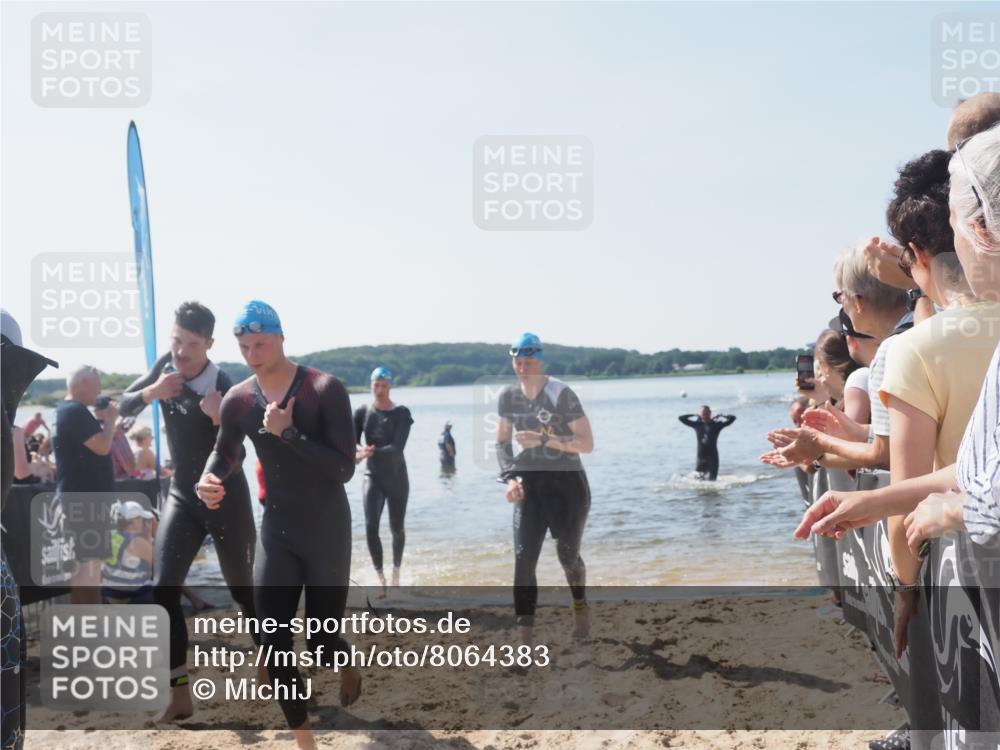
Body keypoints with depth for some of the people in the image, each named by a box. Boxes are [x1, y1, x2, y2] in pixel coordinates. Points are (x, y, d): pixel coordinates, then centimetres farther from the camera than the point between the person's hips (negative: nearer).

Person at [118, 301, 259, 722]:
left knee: (243, 590, 8)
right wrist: (151, 392, -18)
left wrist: (219, 419, -41)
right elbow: (124, 407, 3)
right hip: (181, 496, 5)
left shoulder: (223, 389, -22)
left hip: (226, 500, -5)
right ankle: (180, 696, -1)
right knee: (164, 591, -7)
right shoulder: (166, 365, -3)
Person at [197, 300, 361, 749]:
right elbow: (225, 453, 17)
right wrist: (209, 481, -6)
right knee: (273, 643, -1)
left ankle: (348, 664, 42)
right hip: (276, 531, 4)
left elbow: (344, 469, -21)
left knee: (320, 641, 3)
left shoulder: (325, 390, -16)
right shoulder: (238, 400, -1)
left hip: (326, 531, -4)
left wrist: (289, 432, -28)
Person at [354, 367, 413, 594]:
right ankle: (380, 578, -5)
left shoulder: (401, 413, -11)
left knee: (396, 528, 11)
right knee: (371, 527, -15)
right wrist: (356, 453, -32)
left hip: (396, 477, -1)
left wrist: (371, 452, -38)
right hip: (373, 477, 1)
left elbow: (397, 447, -23)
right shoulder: (362, 412, -3)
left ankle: (396, 571, 35)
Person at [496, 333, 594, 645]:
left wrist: (544, 439, -26)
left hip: (567, 483, -3)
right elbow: (502, 443, 11)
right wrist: (510, 477, -4)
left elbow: (587, 443, -17)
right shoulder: (508, 396, 0)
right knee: (523, 559, -9)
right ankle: (526, 636, -4)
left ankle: (580, 608, 42)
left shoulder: (561, 394, -15)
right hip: (530, 485, 3)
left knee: (568, 556, 10)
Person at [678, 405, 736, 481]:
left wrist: (719, 416, -1)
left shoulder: (716, 425, -1)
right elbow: (681, 418, 13)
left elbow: (732, 418, -7)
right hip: (701, 457, 3)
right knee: (699, 479, 1)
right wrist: (695, 415, 9)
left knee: (711, 480, -9)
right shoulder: (697, 425, 8)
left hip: (712, 456, -3)